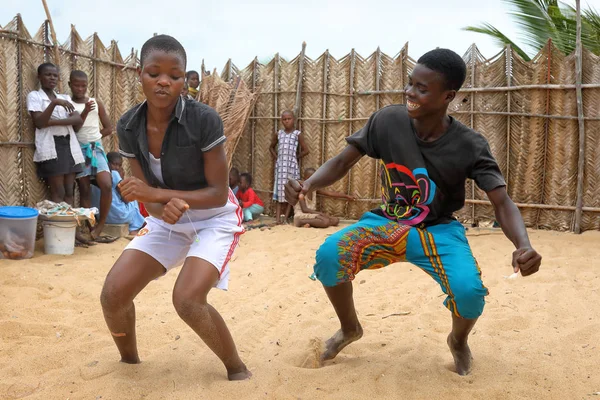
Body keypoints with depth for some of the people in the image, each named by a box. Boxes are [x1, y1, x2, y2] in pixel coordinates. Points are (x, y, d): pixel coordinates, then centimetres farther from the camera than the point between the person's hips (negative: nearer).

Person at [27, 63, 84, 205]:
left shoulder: (65, 97, 18)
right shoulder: (34, 96, 5)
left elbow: (78, 119, 1)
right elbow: (39, 123, -10)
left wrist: (53, 122, -12)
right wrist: (54, 103, -20)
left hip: (69, 145, 5)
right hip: (50, 147, -5)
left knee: (69, 191, 0)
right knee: (58, 193, -9)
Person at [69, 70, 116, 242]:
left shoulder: (96, 102, 7)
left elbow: (108, 128, 11)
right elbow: (72, 129, -10)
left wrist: (93, 137, 3)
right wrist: (85, 112, -20)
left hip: (96, 149, 2)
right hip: (79, 150, -2)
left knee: (107, 186, -14)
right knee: (85, 190, 0)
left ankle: (98, 229, -4)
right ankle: (89, 229, 5)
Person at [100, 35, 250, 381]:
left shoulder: (204, 119, -26)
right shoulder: (129, 127, -11)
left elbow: (219, 194, -23)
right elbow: (146, 196, -7)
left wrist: (156, 193, -31)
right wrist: (165, 208, -31)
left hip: (215, 219, -5)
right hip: (167, 220, 5)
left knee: (187, 298, -26)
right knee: (113, 293, -6)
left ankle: (238, 369, 0)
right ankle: (129, 361, 25)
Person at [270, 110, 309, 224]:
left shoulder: (297, 134, -3)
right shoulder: (278, 134, 6)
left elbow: (305, 150, -3)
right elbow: (272, 147, 21)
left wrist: (295, 157, 0)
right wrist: (276, 157, 8)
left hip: (292, 166, -2)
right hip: (280, 165, 2)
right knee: (279, 191, 0)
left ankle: (286, 218, 6)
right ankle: (277, 218, -1)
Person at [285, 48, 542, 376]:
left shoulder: (470, 146, -19)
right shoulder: (387, 121, -15)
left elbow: (502, 203, -19)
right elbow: (342, 162, -11)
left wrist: (524, 246, -40)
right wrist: (308, 184, -32)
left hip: (439, 231, -1)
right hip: (387, 223, 2)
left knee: (469, 291, -28)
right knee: (328, 255, -23)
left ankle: (458, 341, 13)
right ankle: (350, 328, 10)